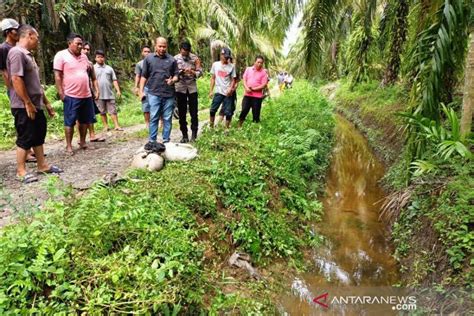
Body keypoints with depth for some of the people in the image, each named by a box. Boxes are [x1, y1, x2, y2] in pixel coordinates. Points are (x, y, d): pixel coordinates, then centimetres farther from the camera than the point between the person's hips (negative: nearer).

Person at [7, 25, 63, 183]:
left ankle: (42, 165, 25)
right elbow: (16, 79, -22)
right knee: (25, 139, -2)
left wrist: (46, 102, 20)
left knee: (38, 136, 15)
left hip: (36, 105, 10)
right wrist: (28, 103, -22)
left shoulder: (28, 55, 17)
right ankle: (21, 171, 8)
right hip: (24, 107, -10)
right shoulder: (17, 53, -14)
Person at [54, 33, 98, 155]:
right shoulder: (61, 55, -6)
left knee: (85, 120, 12)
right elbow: (57, 76, -9)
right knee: (70, 122, 1)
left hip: (86, 95, 6)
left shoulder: (84, 56, 13)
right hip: (71, 96, -6)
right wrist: (61, 93, -14)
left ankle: (82, 141, 25)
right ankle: (68, 146, 9)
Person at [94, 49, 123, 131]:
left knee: (113, 110, 2)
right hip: (99, 95, -2)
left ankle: (116, 126, 4)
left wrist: (118, 90, 0)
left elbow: (114, 80, 9)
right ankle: (106, 126, 15)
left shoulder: (109, 68, 11)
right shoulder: (93, 68, 2)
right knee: (102, 111, 7)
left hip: (109, 94, 2)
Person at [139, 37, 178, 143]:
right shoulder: (148, 58, 7)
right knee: (153, 118, -1)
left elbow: (176, 75, 10)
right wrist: (141, 91, 1)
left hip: (169, 94, 1)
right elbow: (144, 76, 8)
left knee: (167, 119, 5)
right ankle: (152, 141, 5)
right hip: (154, 93, -1)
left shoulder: (171, 60, 9)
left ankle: (166, 141, 14)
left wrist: (172, 80, -13)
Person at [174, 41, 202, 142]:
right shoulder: (175, 59, -2)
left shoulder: (195, 58, -2)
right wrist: (180, 72, -23)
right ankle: (184, 135, 12)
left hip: (192, 87, 0)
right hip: (180, 88, 0)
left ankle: (194, 135, 10)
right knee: (181, 113, 3)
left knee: (193, 112, 1)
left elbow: (200, 72, -4)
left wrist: (192, 72, -23)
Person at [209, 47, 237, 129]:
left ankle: (226, 129, 12)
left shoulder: (232, 66, 1)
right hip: (218, 92, 1)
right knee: (212, 110, -1)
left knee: (228, 112, 0)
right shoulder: (215, 64, 5)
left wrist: (230, 89, -15)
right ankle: (211, 127, 13)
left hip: (228, 93, -1)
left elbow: (233, 80, 2)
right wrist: (211, 90, 5)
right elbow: (213, 78, 10)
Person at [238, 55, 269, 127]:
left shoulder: (264, 72, -2)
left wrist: (253, 89, -16)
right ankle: (239, 126, 12)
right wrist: (246, 88, -14)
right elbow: (244, 79, 4)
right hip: (247, 95, 2)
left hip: (257, 96, -2)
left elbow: (264, 85, -9)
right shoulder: (248, 69, 7)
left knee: (256, 114, 4)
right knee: (244, 111, 1)